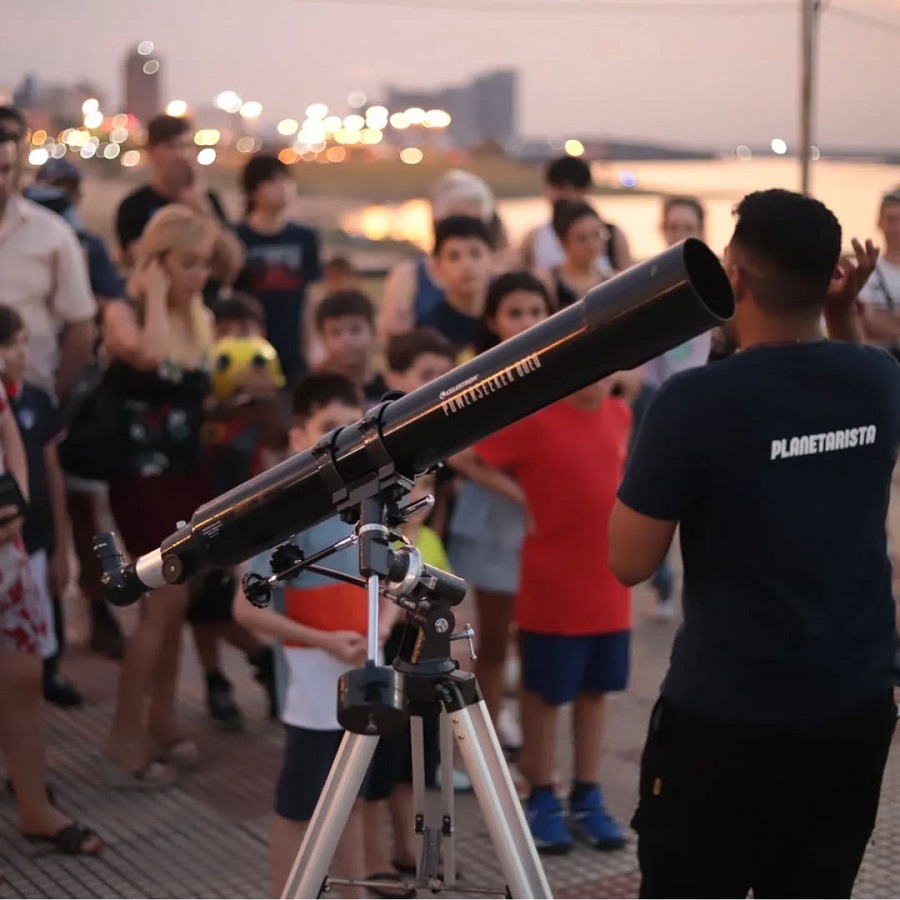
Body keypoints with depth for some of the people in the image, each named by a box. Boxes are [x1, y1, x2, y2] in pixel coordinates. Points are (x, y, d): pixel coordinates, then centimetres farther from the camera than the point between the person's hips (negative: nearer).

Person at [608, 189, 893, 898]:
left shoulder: (697, 399, -18)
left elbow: (630, 562, -10)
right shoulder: (881, 378, 0)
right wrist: (845, 315, 16)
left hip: (727, 718, -5)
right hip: (858, 707, 5)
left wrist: (658, 449, 1)